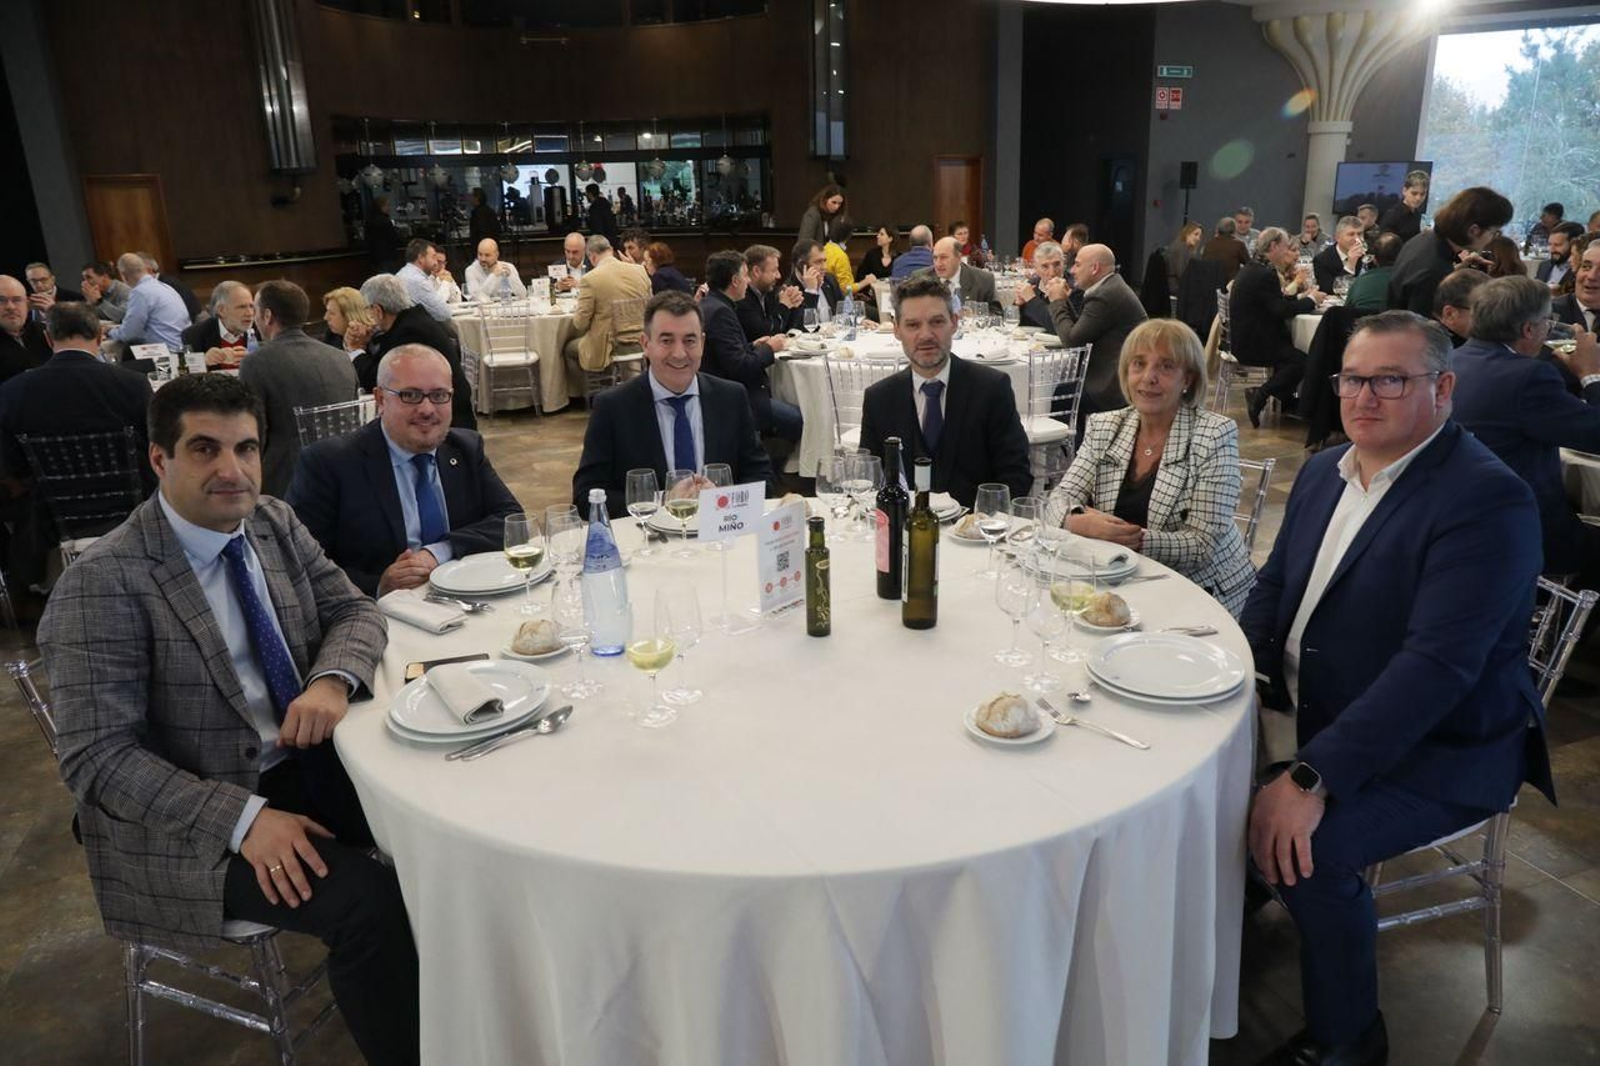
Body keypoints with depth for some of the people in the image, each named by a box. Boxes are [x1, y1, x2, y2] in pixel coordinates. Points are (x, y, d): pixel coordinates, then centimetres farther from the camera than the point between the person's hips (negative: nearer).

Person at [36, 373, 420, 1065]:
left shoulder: (274, 523, 2)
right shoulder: (102, 583, -17)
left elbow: (352, 611, 7)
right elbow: (97, 757, -18)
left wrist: (333, 679, -17)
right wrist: (243, 818, -27)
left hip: (305, 763, 6)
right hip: (189, 824, -6)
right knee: (367, 901, -26)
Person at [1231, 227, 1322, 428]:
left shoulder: (1253, 270, 16)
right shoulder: (1264, 274, -17)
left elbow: (1277, 302, 22)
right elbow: (1283, 310, -19)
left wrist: (1302, 297, 11)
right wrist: (1311, 300, -3)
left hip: (1244, 339, 11)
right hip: (1251, 344, -11)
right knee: (1300, 360, -15)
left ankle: (1286, 399, 20)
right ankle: (1259, 397, -13)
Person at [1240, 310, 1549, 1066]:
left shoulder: (1487, 501, -20)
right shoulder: (1325, 470, 5)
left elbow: (1438, 663, -29)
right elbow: (1273, 588, 12)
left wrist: (1314, 777, -34)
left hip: (1433, 749, -7)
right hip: (1307, 713, 8)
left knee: (1305, 849, -27)